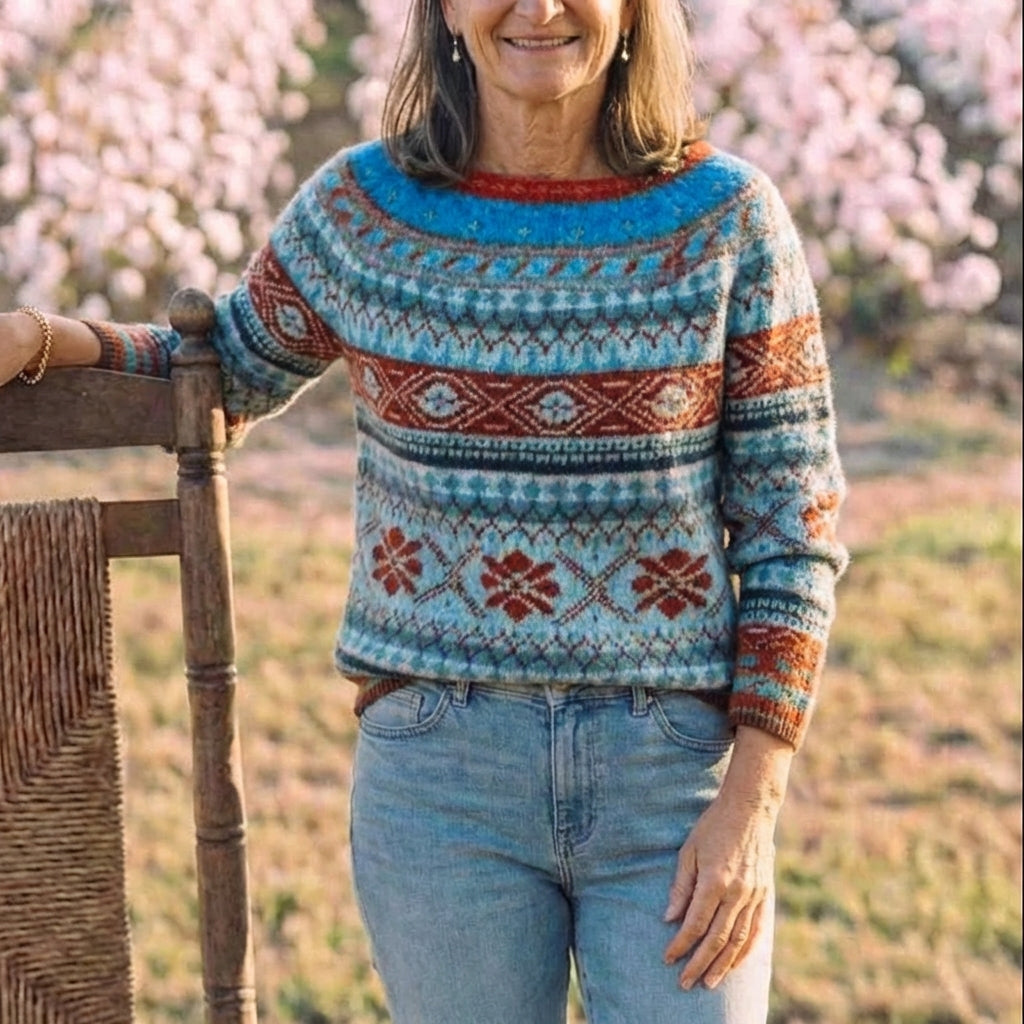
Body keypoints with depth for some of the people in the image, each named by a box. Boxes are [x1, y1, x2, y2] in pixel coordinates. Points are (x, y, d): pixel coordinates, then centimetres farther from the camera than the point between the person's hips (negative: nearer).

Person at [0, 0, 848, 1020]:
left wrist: (751, 807, -9)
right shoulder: (361, 210, -1)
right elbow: (231, 371, 17)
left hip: (675, 782, -1)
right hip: (443, 778, 1)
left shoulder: (725, 219, -4)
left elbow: (793, 523, -3)